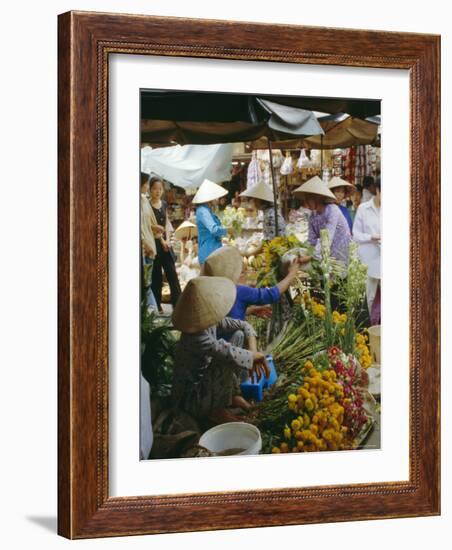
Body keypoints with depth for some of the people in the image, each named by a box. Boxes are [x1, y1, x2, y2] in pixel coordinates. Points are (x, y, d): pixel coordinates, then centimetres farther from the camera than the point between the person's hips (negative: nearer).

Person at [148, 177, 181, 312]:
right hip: (154, 244, -6)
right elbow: (152, 226, -13)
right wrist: (162, 241, -14)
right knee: (156, 276, -1)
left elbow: (166, 223, 13)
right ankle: (156, 306, 6)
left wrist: (167, 240, -1)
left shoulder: (164, 204, 11)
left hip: (165, 243, 6)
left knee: (172, 274, 1)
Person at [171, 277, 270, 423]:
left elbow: (244, 326, 1)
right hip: (191, 399, -8)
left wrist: (253, 351, -16)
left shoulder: (211, 322, -9)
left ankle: (233, 394, 8)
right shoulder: (196, 339, -34)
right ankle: (214, 410, -10)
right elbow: (229, 353, -41)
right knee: (229, 362, -29)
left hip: (205, 379, 9)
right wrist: (255, 356, -23)